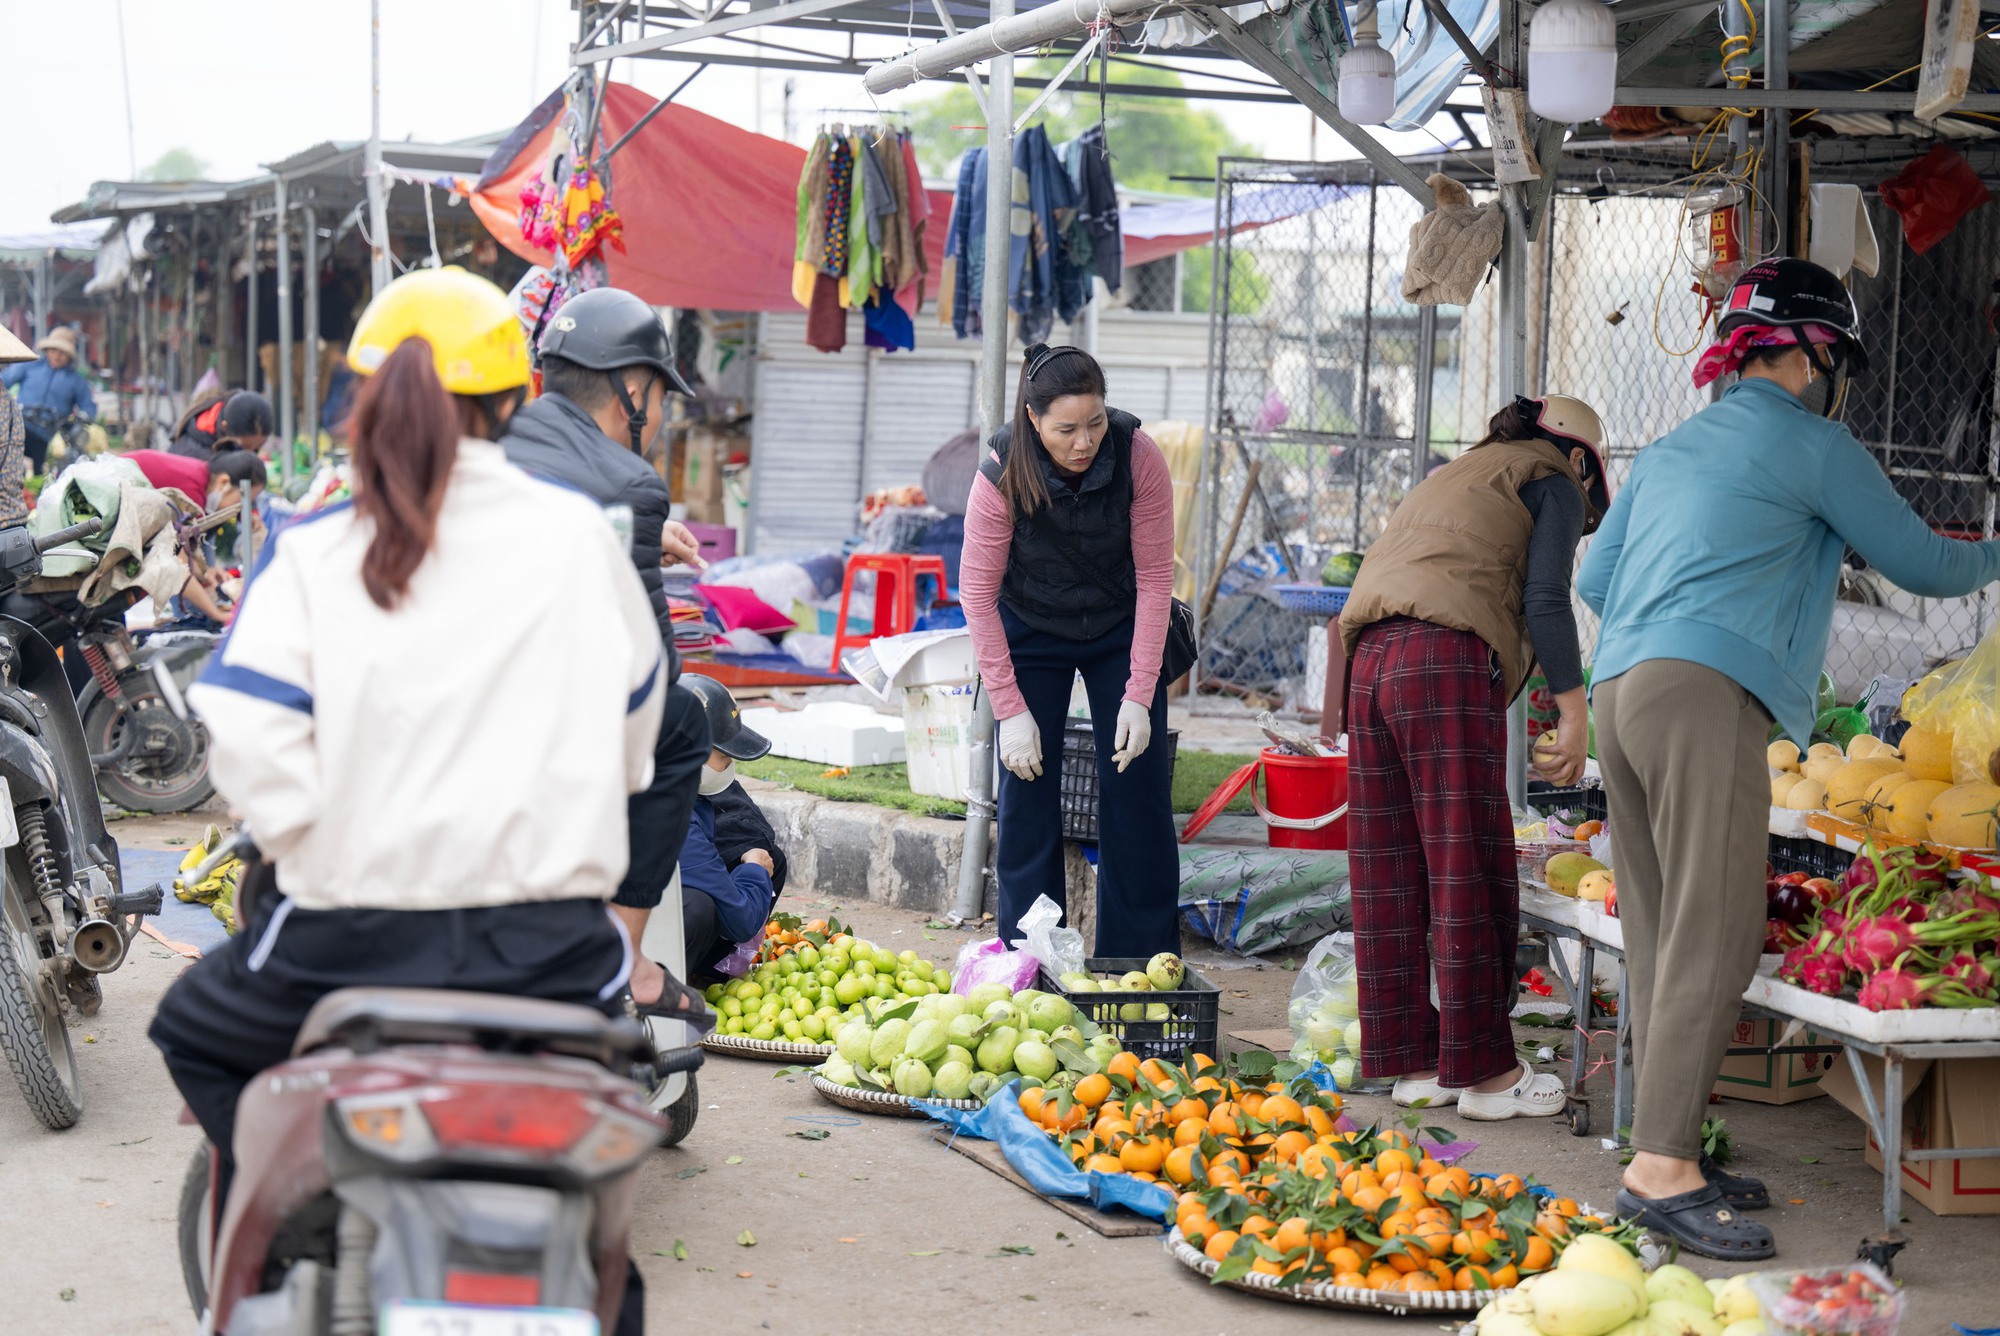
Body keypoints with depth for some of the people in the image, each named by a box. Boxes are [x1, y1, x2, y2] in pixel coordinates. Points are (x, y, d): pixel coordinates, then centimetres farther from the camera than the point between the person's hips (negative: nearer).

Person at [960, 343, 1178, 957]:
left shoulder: (1138, 457, -25)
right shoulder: (1002, 474, -26)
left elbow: (1154, 577, -16)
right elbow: (977, 593, -18)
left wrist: (1140, 696, -19)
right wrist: (1010, 709, -20)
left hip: (1120, 630, 1)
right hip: (1031, 633, -1)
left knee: (1138, 792, -3)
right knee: (1028, 790, -6)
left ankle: (1146, 962, 8)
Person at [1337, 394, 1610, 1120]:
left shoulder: (1453, 477, 33)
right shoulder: (1554, 482, 11)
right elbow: (1544, 597, -4)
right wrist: (1574, 710, -5)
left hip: (1370, 663, 8)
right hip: (1448, 662, -8)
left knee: (1391, 877, 8)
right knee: (1468, 876, -4)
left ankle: (1411, 1061, 14)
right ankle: (1483, 1071, -1)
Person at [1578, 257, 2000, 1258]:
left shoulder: (1669, 450, 25)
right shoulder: (1812, 444, 4)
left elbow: (1593, 580, 26)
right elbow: (1919, 564, 11)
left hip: (1619, 691, 8)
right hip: (1707, 695, -8)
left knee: (1660, 938, 7)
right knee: (1712, 938, -12)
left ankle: (1668, 1154, 7)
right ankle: (1661, 1165, -19)